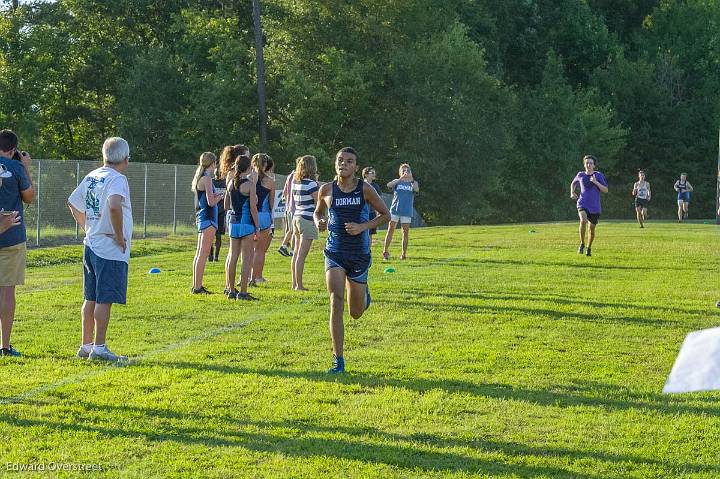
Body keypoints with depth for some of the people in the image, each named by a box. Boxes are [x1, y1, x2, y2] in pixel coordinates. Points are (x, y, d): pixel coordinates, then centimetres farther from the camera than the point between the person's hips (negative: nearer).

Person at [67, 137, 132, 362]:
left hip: (91, 245, 8)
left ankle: (86, 346, 19)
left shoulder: (91, 177, 11)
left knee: (91, 299, 14)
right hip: (111, 250, -8)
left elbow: (73, 203, 19)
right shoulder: (117, 179, -14)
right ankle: (99, 348, -2)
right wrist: (120, 235, -21)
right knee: (105, 300, -4)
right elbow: (114, 205, -32)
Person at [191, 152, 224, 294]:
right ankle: (198, 287, -11)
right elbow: (211, 202, -17)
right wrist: (220, 197, 0)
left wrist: (215, 196, 11)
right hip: (208, 218, -10)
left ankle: (196, 286, 17)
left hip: (201, 218, 10)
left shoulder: (199, 178, 15)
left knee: (199, 253, 13)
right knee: (203, 254, -9)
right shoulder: (207, 178, -13)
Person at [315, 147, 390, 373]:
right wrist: (319, 222, -6)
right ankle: (338, 360, -13)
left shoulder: (365, 189, -6)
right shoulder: (327, 190, -1)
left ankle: (363, 294, 49)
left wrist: (363, 227, -13)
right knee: (336, 302, -17)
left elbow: (385, 215, 2)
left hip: (359, 254, 0)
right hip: (335, 252, 0)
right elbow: (317, 212, 17)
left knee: (356, 313, 10)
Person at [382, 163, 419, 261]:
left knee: (405, 233, 1)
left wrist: (411, 179, -26)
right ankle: (385, 251, 6)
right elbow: (389, 185, -13)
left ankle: (404, 254, 7)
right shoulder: (397, 182, 9)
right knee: (391, 230, -1)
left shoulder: (412, 183, 10)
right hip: (395, 210, -1)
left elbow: (416, 189, -13)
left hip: (407, 212, 1)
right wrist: (401, 179, -23)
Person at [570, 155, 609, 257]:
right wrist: (572, 192, 6)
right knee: (583, 220, -29)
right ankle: (582, 244, -12)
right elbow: (573, 183, 25)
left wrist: (596, 182, -18)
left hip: (595, 207, 1)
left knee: (592, 228, 7)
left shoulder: (599, 175, -2)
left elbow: (605, 190, -6)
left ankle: (589, 248, 31)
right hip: (583, 204, -1)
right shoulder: (580, 175, 4)